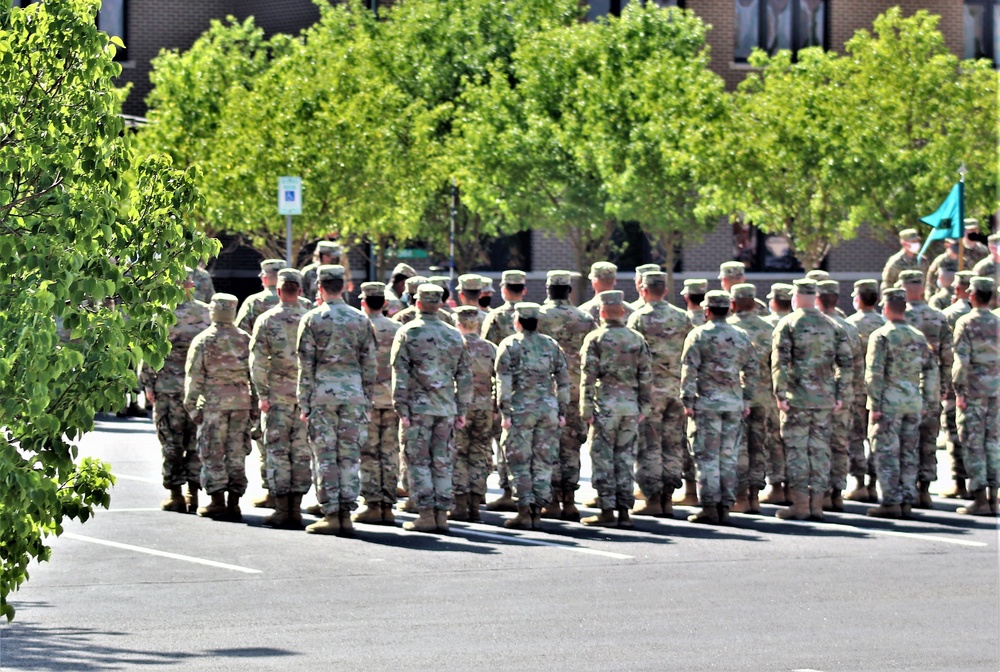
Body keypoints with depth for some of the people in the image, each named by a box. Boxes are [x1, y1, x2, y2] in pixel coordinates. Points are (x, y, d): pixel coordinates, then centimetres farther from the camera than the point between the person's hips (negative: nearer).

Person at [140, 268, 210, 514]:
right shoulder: (206, 314, 2)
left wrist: (147, 383, 1)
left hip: (169, 389, -3)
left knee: (172, 443, 3)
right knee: (196, 442, 10)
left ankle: (175, 495, 4)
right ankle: (193, 493, 12)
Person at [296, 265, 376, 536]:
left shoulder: (312, 319, -2)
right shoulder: (361, 320, 6)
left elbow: (305, 364, -3)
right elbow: (370, 364, 7)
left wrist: (304, 403, 0)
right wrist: (368, 401, 13)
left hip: (322, 391, -2)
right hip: (354, 391, 3)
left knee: (325, 455, 1)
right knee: (350, 455, 5)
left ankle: (331, 514, -2)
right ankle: (346, 513, 3)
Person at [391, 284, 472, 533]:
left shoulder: (408, 333, -4)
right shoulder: (454, 335, 10)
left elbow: (400, 374, -8)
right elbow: (465, 375, 11)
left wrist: (401, 409, -6)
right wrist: (462, 410, 15)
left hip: (417, 407, -4)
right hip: (446, 408, 4)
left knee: (418, 461, 0)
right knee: (442, 461, 8)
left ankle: (426, 514, -6)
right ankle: (442, 514, 7)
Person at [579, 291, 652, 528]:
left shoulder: (595, 339, -4)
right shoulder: (637, 339, 7)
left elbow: (588, 376, -8)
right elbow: (646, 376, 8)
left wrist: (586, 409, -6)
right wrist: (643, 407, 13)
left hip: (605, 404, -4)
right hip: (630, 404, 4)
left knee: (603, 458, 1)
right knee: (625, 458, 8)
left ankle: (607, 510, -1)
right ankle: (624, 511, 6)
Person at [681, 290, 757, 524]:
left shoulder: (699, 335, -5)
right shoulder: (742, 337, 10)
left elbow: (689, 371, -9)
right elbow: (752, 371, 13)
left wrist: (687, 401, -5)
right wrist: (746, 401, 18)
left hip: (706, 402, -4)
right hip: (734, 403, 4)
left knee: (707, 457, -1)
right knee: (729, 457, 8)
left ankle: (709, 507, -5)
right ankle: (725, 507, 8)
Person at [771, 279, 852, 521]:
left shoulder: (788, 324, -3)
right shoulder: (832, 326, 10)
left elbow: (779, 362, -11)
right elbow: (846, 363, 8)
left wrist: (780, 394, -9)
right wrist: (840, 394, 11)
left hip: (797, 399, -4)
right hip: (825, 399, 4)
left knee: (796, 450, 0)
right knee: (820, 449, 8)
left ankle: (799, 504, -2)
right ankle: (817, 503, 8)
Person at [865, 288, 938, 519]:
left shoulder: (881, 336, -8)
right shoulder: (918, 337, 10)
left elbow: (874, 372, -14)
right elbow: (931, 371, 11)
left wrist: (875, 405, -12)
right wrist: (929, 402, 16)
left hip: (889, 399, -6)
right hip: (913, 400, 6)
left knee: (887, 452, -2)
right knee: (909, 453, 10)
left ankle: (891, 502, -5)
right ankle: (907, 501, 12)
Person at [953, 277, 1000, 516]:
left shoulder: (966, 323, -9)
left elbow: (962, 360, -14)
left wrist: (959, 391, -9)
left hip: (974, 388, -5)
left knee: (973, 443, -2)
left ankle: (980, 500, -6)